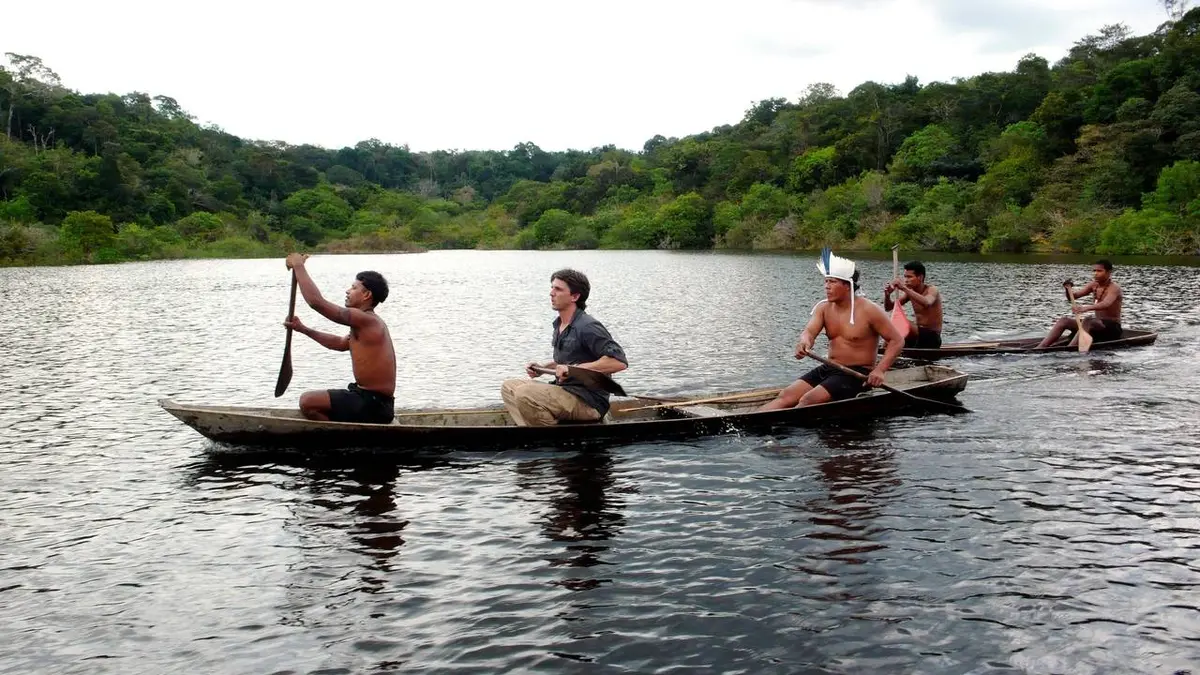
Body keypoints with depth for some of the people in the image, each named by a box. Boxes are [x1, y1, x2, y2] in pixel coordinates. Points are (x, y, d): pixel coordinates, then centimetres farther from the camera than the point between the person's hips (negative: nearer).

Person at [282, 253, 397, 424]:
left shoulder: (364, 319, -18)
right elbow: (340, 343, 29)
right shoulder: (371, 323, 14)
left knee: (308, 402, -16)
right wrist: (303, 329, 23)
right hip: (375, 402, 10)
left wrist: (298, 266, -11)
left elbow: (316, 301, -22)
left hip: (372, 404, -10)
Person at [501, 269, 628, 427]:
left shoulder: (588, 327, -17)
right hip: (564, 390, 10)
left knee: (525, 394, -27)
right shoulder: (559, 325, 13)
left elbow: (620, 362, -26)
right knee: (508, 387, 11)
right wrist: (542, 367, 12)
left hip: (589, 402, -10)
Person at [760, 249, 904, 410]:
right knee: (786, 395, -13)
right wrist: (804, 343, -36)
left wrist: (879, 370, -21)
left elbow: (897, 341, -8)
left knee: (808, 401, -26)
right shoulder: (823, 308, 5)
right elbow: (809, 331, -10)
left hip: (857, 374, -6)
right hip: (827, 369, 6)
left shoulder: (869, 311, -10)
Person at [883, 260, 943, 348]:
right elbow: (888, 308, 5)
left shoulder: (932, 290, -13)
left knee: (904, 324, -29)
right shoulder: (910, 292, 6)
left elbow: (926, 303, -38)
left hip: (932, 338, -8)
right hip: (918, 333, 8)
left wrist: (904, 288, -42)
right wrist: (887, 295, -17)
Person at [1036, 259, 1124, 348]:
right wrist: (1068, 288, -18)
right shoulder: (1094, 285, 8)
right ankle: (1040, 348, -22)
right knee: (1064, 321, -7)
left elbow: (1106, 304, -36)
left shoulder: (1114, 288, -15)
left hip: (1113, 328, -8)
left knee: (1088, 321, -35)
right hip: (1098, 325, 8)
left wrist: (1086, 308, -54)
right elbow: (1073, 296, 5)